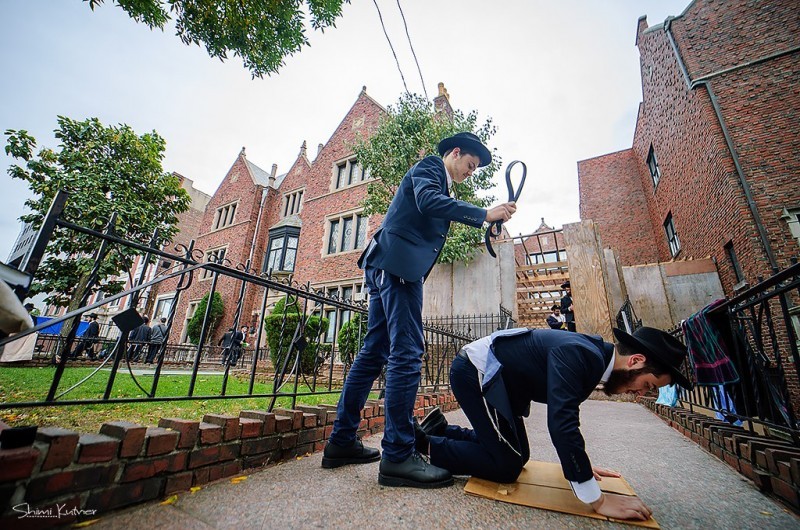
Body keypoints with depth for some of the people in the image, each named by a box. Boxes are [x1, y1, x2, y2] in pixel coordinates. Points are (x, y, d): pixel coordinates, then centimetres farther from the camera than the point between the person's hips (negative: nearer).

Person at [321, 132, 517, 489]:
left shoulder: (440, 182, 33)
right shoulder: (429, 166, 7)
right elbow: (428, 200, -16)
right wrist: (484, 214, -16)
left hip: (388, 266, 10)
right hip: (398, 263, -10)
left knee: (374, 352, 7)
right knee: (407, 354, -13)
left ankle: (341, 442, 16)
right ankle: (397, 456, -5)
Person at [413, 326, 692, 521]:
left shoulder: (591, 355, 7)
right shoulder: (578, 354, -22)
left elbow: (564, 416, 21)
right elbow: (561, 422, -29)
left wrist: (580, 463, 26)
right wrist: (598, 500, -18)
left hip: (494, 379, 10)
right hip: (475, 370, -10)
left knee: (519, 455, 16)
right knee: (507, 465, -6)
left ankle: (440, 428, 22)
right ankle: (425, 441, 0)